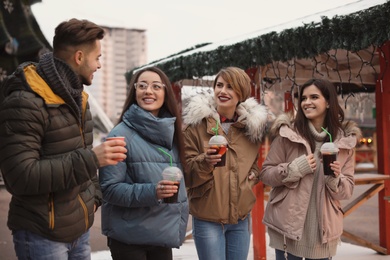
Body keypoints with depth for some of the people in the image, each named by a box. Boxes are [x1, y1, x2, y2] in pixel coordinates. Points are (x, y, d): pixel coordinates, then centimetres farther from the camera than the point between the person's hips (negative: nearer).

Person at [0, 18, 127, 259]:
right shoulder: (24, 103, -19)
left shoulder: (77, 97, 10)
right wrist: (91, 158, -26)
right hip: (42, 236, -8)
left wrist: (94, 196, 7)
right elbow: (20, 176, -25)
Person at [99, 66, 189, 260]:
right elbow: (109, 188, -15)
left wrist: (178, 222, 10)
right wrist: (151, 192, -27)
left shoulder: (170, 134, 6)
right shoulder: (121, 135, -11)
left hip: (164, 235, 5)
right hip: (129, 237, -5)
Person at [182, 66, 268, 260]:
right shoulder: (197, 122, -8)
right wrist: (205, 162, -27)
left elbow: (259, 161, 20)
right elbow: (186, 172, -8)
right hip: (207, 217, -4)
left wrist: (253, 174, 0)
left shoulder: (253, 123, 3)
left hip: (241, 217, 4)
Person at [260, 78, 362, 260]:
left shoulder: (344, 140, 1)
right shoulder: (287, 134, -6)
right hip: (288, 229, -2)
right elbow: (265, 173, -3)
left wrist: (335, 179, -17)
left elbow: (348, 190, 4)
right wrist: (294, 169, -18)